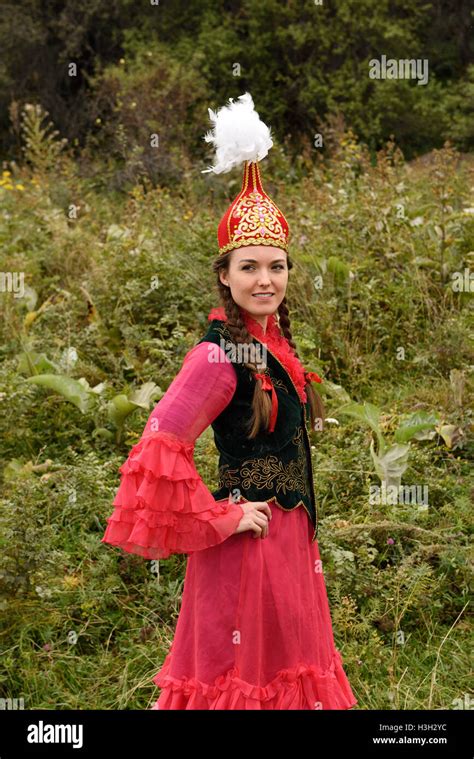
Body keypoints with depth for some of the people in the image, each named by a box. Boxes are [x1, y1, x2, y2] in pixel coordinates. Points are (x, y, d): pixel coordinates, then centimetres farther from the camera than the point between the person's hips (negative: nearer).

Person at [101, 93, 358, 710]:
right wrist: (222, 520, -17)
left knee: (289, 667, 18)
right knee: (244, 677, 2)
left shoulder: (273, 342, 7)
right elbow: (159, 453, -25)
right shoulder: (220, 355, -19)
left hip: (290, 534, 9)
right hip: (249, 540, -9)